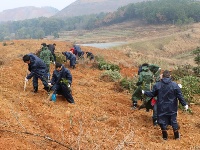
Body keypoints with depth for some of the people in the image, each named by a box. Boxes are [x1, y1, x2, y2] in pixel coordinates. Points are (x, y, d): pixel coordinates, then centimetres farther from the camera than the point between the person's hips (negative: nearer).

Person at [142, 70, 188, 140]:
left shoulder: (157, 85, -8)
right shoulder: (175, 85, -10)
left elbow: (152, 94, 1)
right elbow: (180, 96, -7)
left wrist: (144, 92, 17)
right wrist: (184, 104, 3)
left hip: (162, 108, 0)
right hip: (172, 108, 0)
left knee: (163, 121, 12)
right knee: (173, 121, 14)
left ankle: (165, 136, 20)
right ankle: (176, 136, 25)